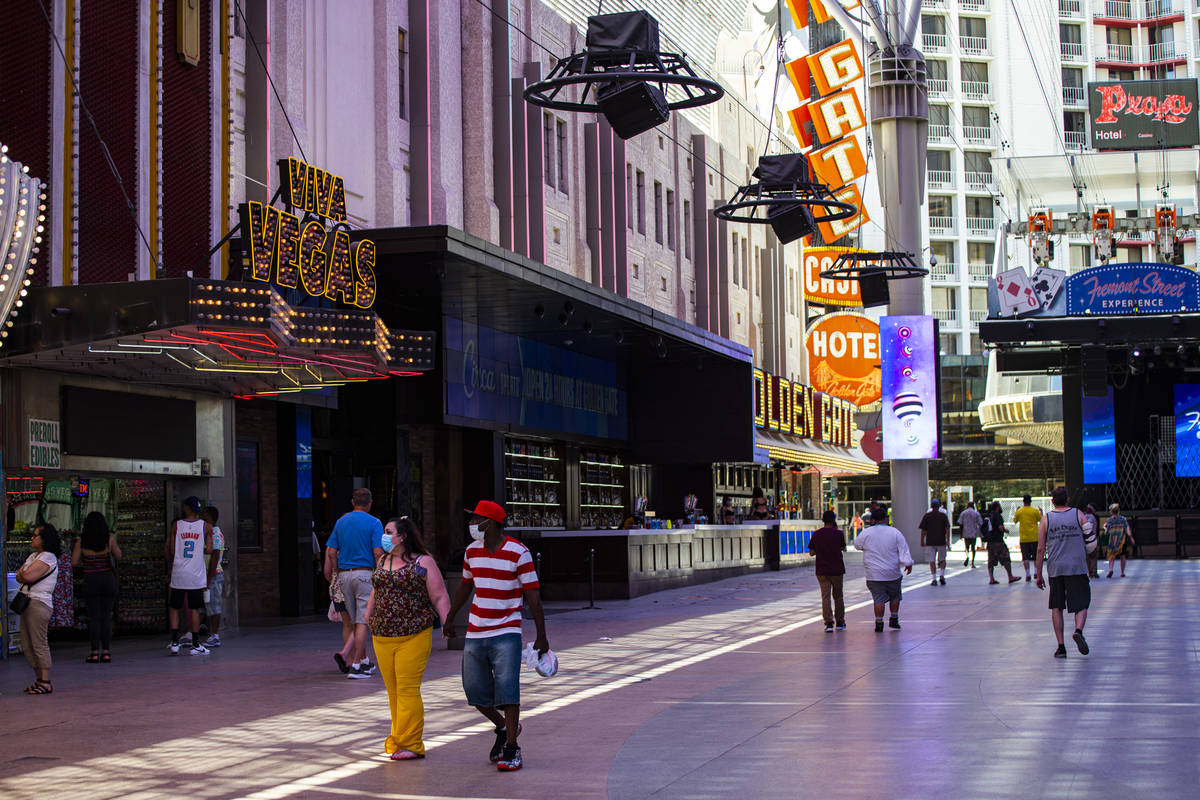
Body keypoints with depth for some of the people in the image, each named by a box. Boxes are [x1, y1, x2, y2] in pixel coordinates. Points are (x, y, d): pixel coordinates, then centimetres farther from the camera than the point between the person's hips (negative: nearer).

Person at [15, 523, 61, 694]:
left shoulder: (48, 558, -10)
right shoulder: (34, 555, 21)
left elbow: (27, 576, -18)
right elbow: (19, 576, 14)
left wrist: (23, 574, 3)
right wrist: (26, 576, -6)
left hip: (39, 603, -10)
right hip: (27, 603, 10)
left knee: (39, 644, -9)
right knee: (27, 645, 10)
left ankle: (45, 682, -8)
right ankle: (39, 679, 16)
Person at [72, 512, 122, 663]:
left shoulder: (81, 540, -3)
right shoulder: (109, 538, -4)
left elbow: (74, 562, -3)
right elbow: (118, 557, 6)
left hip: (90, 581, -1)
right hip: (108, 579, 1)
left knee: (94, 618, 3)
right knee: (106, 617, 6)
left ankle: (95, 652, -1)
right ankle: (106, 652, 4)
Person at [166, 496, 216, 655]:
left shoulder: (177, 525, 0)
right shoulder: (206, 527, -2)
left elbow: (171, 551, 1)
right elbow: (209, 550, -7)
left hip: (178, 575, 0)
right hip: (196, 576, 0)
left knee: (174, 608, 11)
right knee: (194, 609, 5)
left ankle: (174, 642, 2)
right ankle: (196, 645, 6)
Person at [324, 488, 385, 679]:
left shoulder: (341, 522, 9)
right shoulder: (373, 523, -5)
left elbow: (331, 552, 7)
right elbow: (378, 552, -12)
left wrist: (334, 574, 14)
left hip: (344, 575, 5)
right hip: (365, 573, -5)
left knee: (357, 620, 15)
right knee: (363, 621, -4)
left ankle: (364, 662, 21)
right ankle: (355, 665, -10)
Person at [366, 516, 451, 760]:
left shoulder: (423, 562, -3)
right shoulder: (383, 561, 16)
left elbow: (440, 598, -5)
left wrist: (448, 627, -13)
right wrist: (367, 621, 24)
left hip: (413, 637, -6)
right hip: (382, 638, 6)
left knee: (407, 690, -9)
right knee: (393, 691, 8)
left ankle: (409, 744, -6)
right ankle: (399, 740, 16)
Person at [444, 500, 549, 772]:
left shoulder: (518, 553, -11)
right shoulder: (472, 551, 6)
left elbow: (533, 595, -9)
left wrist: (541, 636, -11)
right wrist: (449, 619, 27)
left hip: (506, 633, -5)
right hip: (475, 633, 5)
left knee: (506, 688, -13)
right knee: (475, 690, 4)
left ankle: (512, 749, -5)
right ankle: (503, 727, 30)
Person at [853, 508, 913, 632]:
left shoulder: (866, 533, -4)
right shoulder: (895, 533, -5)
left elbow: (857, 545, 13)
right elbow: (904, 550, -4)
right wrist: (908, 564, 6)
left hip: (874, 574, 0)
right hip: (893, 573, 0)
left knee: (879, 598, 3)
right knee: (895, 596, 19)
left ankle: (879, 623, -2)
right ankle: (894, 619, 22)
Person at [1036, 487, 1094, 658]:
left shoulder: (1046, 519, 2)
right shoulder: (1079, 514, 2)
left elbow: (1040, 549, 1)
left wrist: (1039, 575, 6)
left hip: (1055, 568, 1)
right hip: (1077, 567, -1)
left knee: (1056, 607, 11)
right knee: (1081, 604, 7)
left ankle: (1061, 646, 6)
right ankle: (1078, 630, -22)